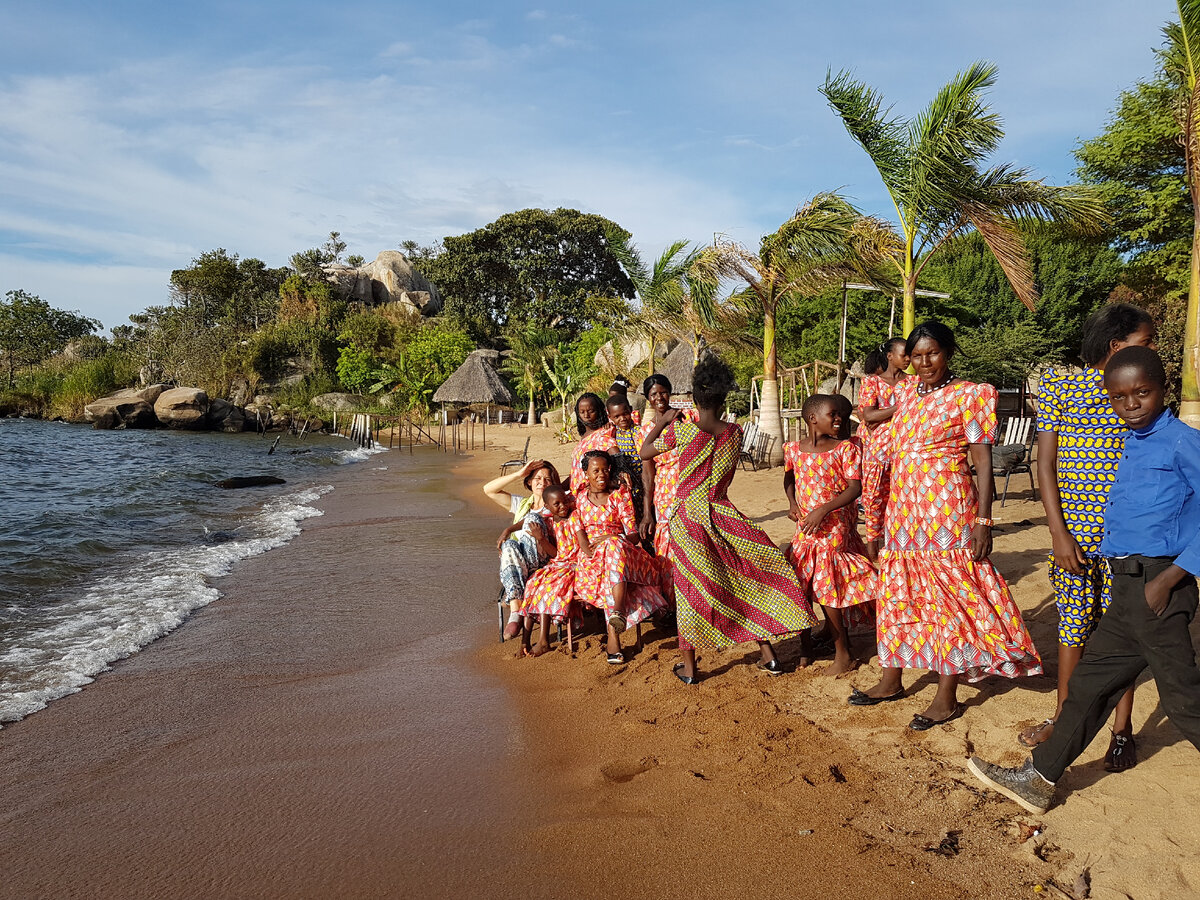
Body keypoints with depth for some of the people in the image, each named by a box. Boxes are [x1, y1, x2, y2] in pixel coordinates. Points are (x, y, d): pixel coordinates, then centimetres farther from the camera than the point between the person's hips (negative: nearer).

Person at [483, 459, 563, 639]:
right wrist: (519, 474, 10)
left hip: (543, 563, -3)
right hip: (516, 564, 3)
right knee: (509, 545, -34)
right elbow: (489, 490, 16)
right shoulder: (521, 503, 26)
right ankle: (515, 610, -45)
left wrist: (509, 529, -16)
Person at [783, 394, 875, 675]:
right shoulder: (793, 448, 3)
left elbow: (855, 487, -16)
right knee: (800, 588, 11)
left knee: (826, 589, -3)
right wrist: (792, 503, 5)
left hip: (834, 525, -5)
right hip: (805, 527, 5)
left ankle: (843, 654, 13)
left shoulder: (846, 449, -9)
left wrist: (823, 509, -24)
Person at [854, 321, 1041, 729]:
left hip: (947, 509, -6)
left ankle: (947, 697, 10)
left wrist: (983, 519, -15)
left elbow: (983, 461, -8)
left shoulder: (969, 395, -4)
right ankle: (891, 681, 25)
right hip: (903, 507, 6)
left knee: (948, 596, 0)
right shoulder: (904, 392, 12)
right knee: (898, 593, 12)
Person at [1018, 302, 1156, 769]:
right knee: (1072, 625, 11)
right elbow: (1045, 464, -3)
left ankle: (1122, 729, 21)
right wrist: (1058, 533, -9)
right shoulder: (1060, 383, -2)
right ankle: (1063, 715, 29)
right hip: (1073, 530, -1)